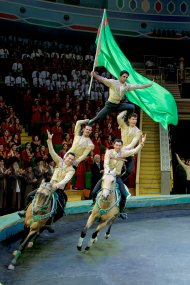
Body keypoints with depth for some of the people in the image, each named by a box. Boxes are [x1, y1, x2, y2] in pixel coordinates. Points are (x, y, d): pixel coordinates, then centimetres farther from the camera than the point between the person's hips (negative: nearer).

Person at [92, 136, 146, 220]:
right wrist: (108, 172, -34)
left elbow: (134, 151, -8)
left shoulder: (123, 153, -2)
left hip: (117, 176, 2)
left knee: (124, 195, -9)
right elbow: (106, 164, -18)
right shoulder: (109, 152, -8)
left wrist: (142, 143, -20)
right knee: (94, 192, -9)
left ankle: (121, 211, 12)